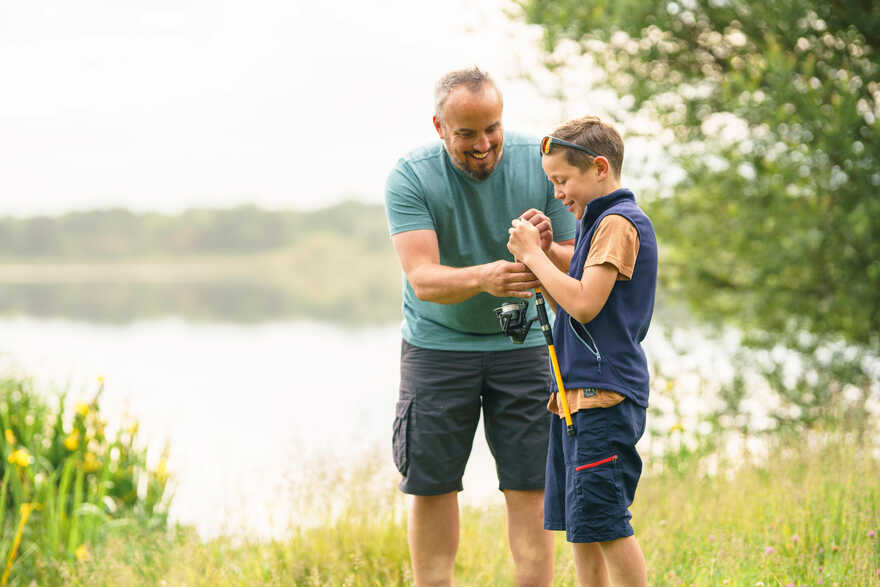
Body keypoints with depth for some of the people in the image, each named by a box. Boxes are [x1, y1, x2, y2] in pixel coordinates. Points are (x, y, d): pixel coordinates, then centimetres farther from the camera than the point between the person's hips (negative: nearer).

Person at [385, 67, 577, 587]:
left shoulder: (540, 163, -10)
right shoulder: (411, 177, -15)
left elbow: (575, 264, -6)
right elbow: (423, 280, -25)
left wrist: (546, 249, -29)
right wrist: (483, 277, -45)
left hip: (520, 344, 1)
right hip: (437, 344, -1)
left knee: (531, 487, -3)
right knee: (433, 486, 3)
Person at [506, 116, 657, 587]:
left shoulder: (618, 223, -11)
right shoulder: (601, 223, 20)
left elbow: (584, 304, -20)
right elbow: (570, 308, 20)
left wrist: (534, 255, -11)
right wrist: (534, 259, 8)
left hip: (604, 397, -10)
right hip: (578, 396, 10)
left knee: (602, 522, -10)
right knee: (578, 526, 11)